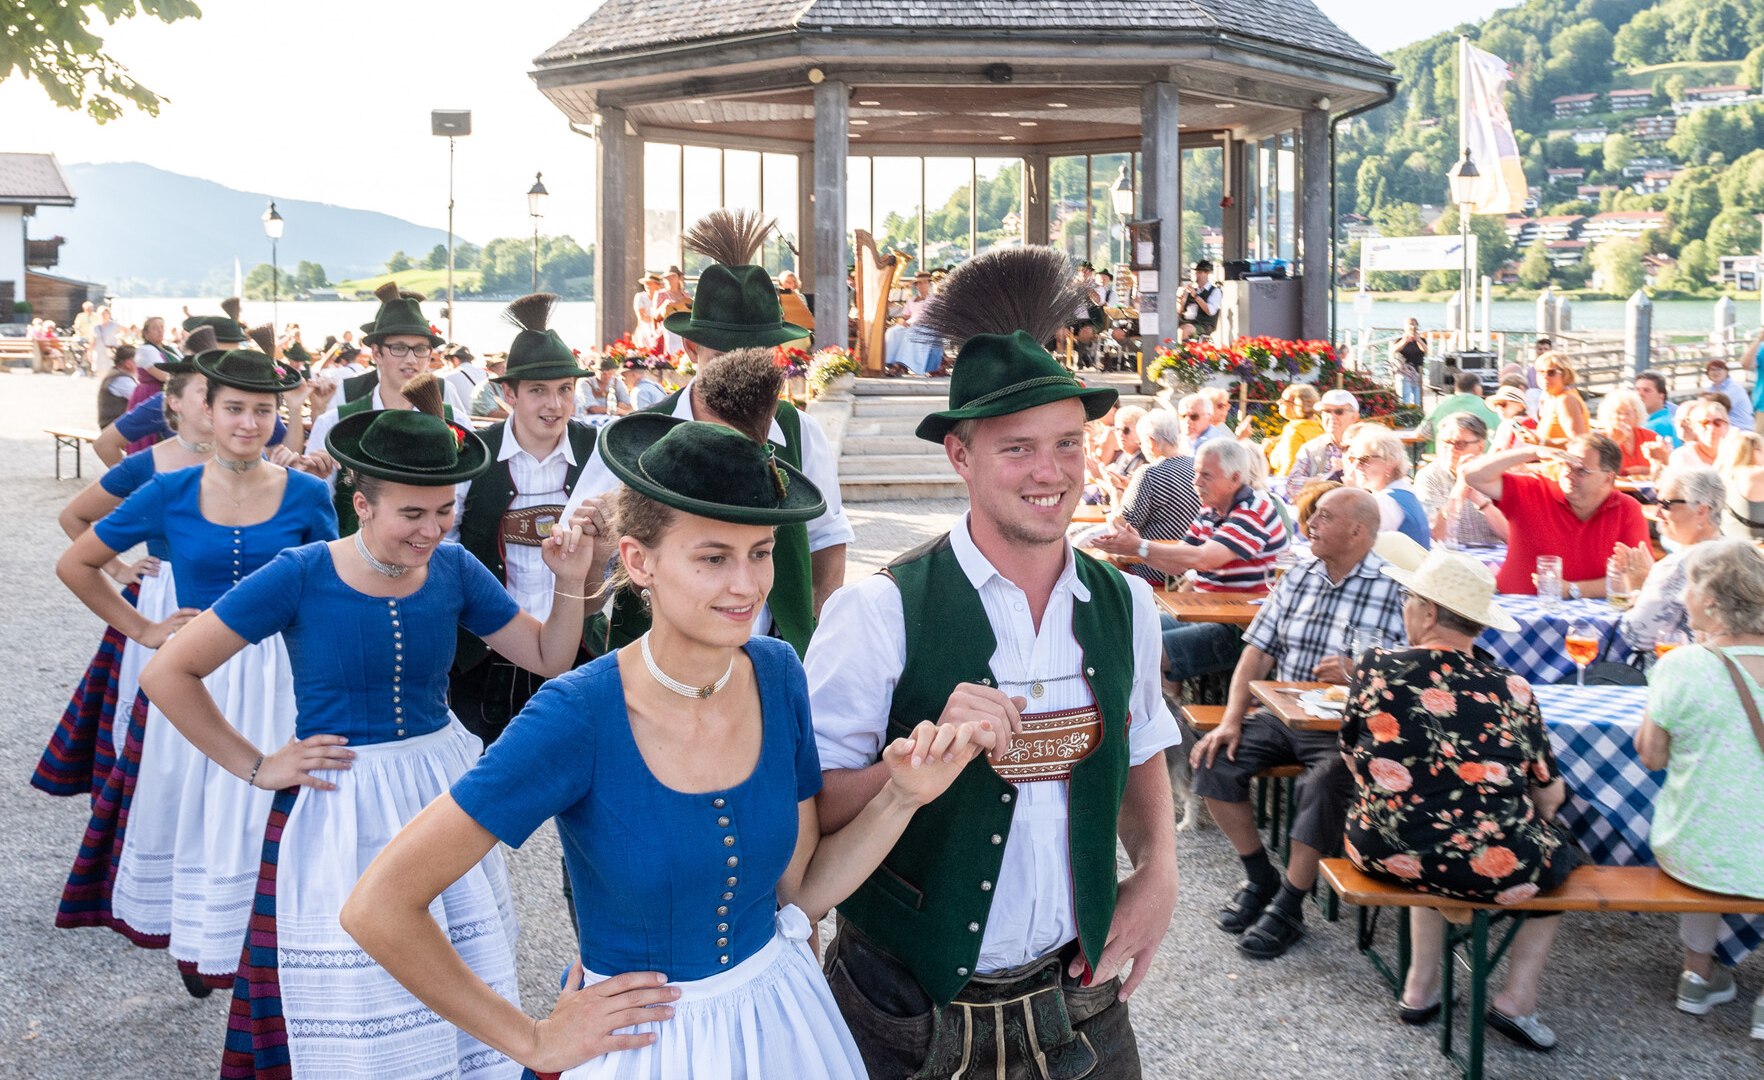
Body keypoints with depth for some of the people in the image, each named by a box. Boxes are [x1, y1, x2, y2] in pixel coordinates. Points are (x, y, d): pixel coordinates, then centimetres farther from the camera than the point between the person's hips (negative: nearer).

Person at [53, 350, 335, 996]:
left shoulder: (306, 495, -3)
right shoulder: (169, 494, -3)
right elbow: (75, 565, 8)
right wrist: (143, 630, 4)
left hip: (275, 679, -1)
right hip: (190, 677, 1)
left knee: (262, 817, 0)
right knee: (184, 814, 10)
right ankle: (191, 943, 28)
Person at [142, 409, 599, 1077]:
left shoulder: (453, 570, -2)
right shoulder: (301, 576, -14)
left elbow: (549, 658, 6)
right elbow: (167, 674, -10)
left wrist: (571, 583, -10)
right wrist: (255, 766, -8)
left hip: (443, 789, 4)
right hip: (340, 809, -4)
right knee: (359, 1011, 6)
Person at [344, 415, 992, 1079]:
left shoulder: (777, 677, -11)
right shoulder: (577, 719, -26)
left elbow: (800, 888, -2)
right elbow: (379, 906, -24)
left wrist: (902, 797, -17)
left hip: (783, 1023, 5)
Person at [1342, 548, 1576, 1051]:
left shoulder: (1376, 669, -6)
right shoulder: (1512, 690, -5)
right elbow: (1550, 795, 4)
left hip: (1386, 855, 2)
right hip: (1493, 868, -2)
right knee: (1560, 853, 29)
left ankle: (1421, 988, 33)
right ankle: (1517, 999, 19)